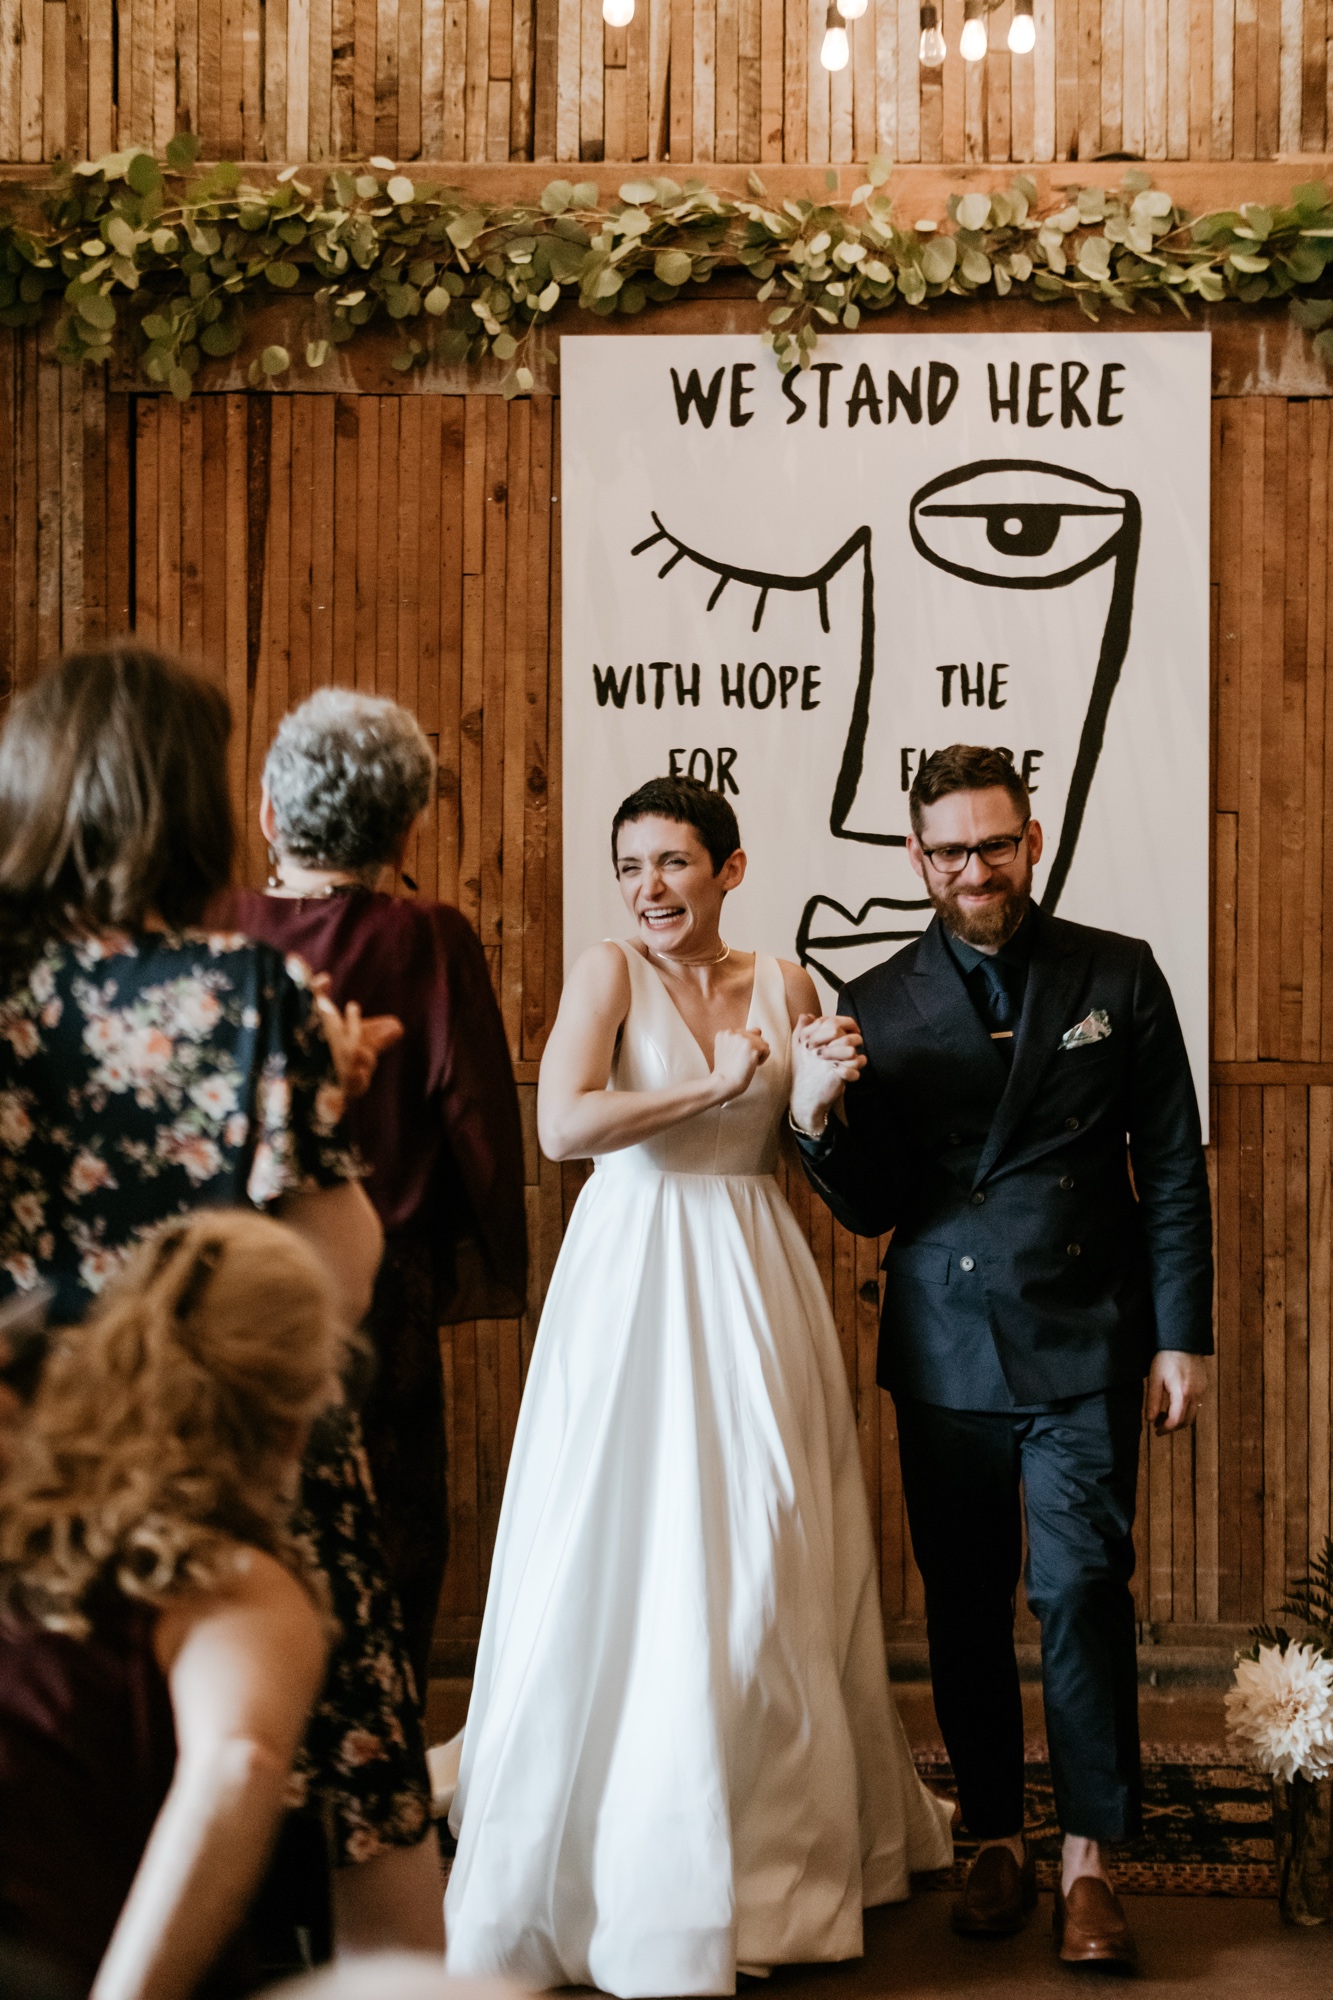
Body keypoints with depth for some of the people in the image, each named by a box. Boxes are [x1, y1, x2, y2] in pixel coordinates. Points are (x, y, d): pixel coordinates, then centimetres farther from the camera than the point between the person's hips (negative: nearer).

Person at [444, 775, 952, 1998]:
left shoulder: (783, 987, 8)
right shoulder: (609, 973, -3)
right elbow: (562, 1126, -17)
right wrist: (714, 1085, -14)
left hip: (754, 1278, 4)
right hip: (635, 1280, -3)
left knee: (765, 1561, 7)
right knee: (629, 1562, -2)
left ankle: (776, 1838, 21)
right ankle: (624, 1861, 9)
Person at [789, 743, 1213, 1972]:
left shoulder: (1119, 978, 3)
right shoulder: (879, 1005, 4)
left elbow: (1172, 1169, 5)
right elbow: (870, 1210, 4)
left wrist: (1182, 1337, 1)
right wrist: (821, 1114, -15)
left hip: (1085, 1342, -2)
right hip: (945, 1351, 2)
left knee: (1082, 1586, -8)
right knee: (963, 1603, 6)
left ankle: (1089, 1862, 1)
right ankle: (998, 1844, 19)